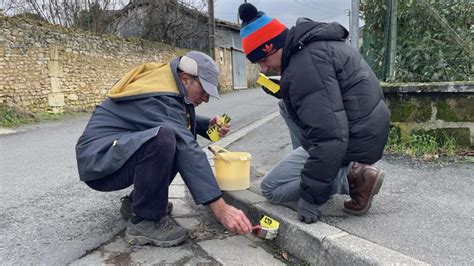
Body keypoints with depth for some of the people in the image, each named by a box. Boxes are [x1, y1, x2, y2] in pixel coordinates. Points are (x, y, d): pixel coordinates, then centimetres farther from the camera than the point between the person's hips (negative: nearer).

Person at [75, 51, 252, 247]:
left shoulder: (168, 82, 4)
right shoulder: (159, 97, -24)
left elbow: (183, 121, 19)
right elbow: (188, 152, -30)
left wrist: (207, 125, -3)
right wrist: (219, 207, -31)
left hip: (120, 150, 10)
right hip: (99, 159, -10)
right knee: (164, 137, -34)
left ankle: (138, 200, 12)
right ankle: (144, 221, -14)